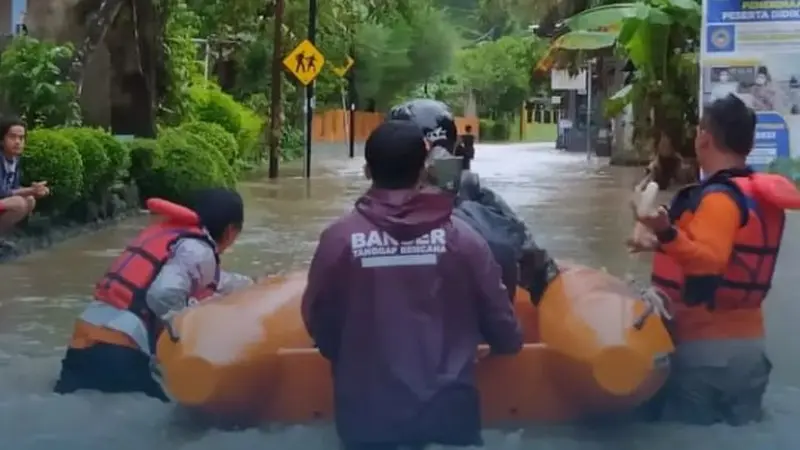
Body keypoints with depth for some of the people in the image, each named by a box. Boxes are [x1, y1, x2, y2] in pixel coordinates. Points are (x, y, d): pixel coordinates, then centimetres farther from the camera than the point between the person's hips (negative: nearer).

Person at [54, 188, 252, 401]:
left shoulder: (166, 231, 21)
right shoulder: (197, 250, -5)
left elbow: (209, 279, 37)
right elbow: (164, 295, -23)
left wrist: (251, 285, 50)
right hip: (120, 351, -8)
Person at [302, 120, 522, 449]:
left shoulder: (339, 239, -9)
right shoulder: (460, 237, -7)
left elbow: (317, 319, 2)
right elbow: (499, 318, 1)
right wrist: (510, 343, 25)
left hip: (367, 410, 0)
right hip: (448, 409, 0)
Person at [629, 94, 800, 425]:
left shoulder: (718, 197, -16)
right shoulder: (759, 196, 13)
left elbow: (709, 262, -28)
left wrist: (668, 235, -41)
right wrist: (667, 247, 29)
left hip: (707, 348, -9)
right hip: (748, 346, 9)